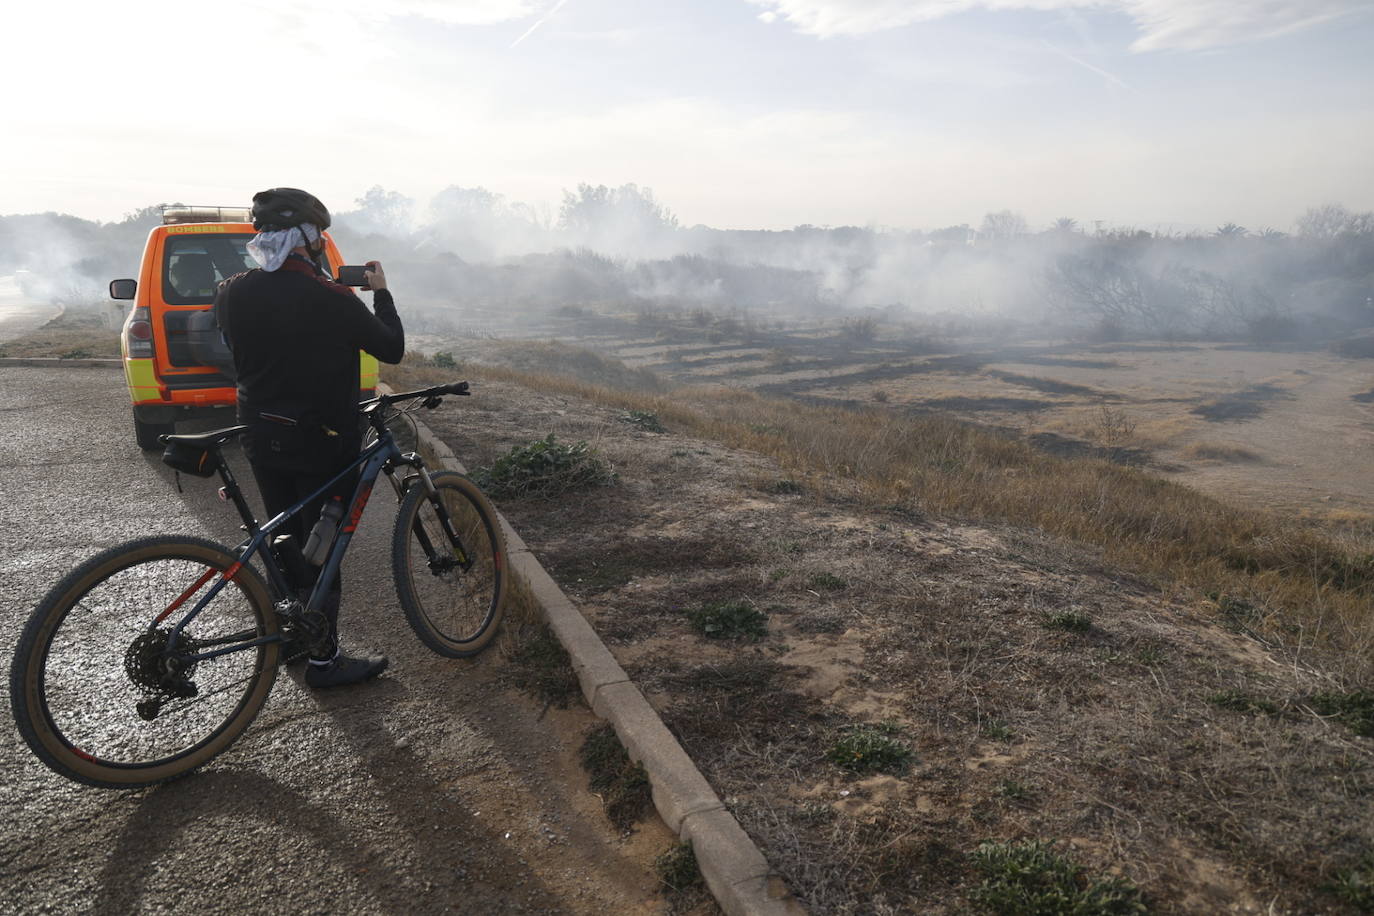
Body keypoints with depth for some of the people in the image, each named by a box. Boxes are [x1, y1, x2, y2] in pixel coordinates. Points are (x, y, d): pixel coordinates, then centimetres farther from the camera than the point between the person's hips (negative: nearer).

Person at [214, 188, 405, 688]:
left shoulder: (232, 293, -3)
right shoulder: (332, 300, -21)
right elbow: (392, 348, -8)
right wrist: (381, 292, 7)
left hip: (261, 439, 6)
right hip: (321, 444, -6)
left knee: (284, 538, 21)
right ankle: (324, 659, 15)